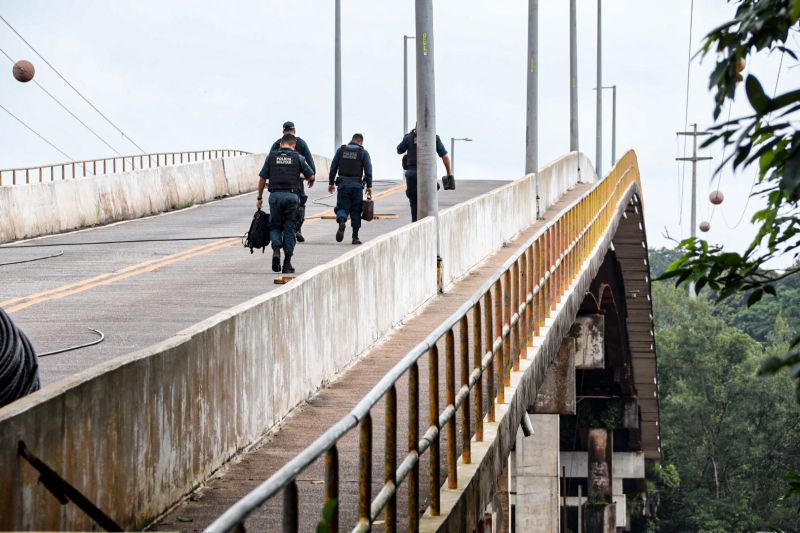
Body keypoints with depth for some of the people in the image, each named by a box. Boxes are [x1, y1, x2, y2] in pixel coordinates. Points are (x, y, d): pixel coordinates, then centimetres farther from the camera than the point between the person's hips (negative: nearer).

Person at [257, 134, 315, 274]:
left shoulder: (271, 156, 7)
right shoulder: (298, 158, 4)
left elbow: (262, 178, 7)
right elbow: (311, 176, 8)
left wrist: (260, 197, 16)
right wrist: (310, 182, 32)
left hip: (275, 195, 1)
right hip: (292, 196, -1)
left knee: (275, 226, 15)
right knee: (290, 228, 6)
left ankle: (276, 249, -13)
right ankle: (287, 263, 4)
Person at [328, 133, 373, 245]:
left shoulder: (341, 150, 5)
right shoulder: (363, 152, 0)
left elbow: (333, 167, 4)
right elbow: (368, 170, -5)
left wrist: (331, 183, 9)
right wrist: (369, 186, 0)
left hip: (343, 184, 1)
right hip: (357, 185, -1)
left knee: (342, 207, 6)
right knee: (356, 210, 8)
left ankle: (341, 222, -27)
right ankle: (355, 237, 8)